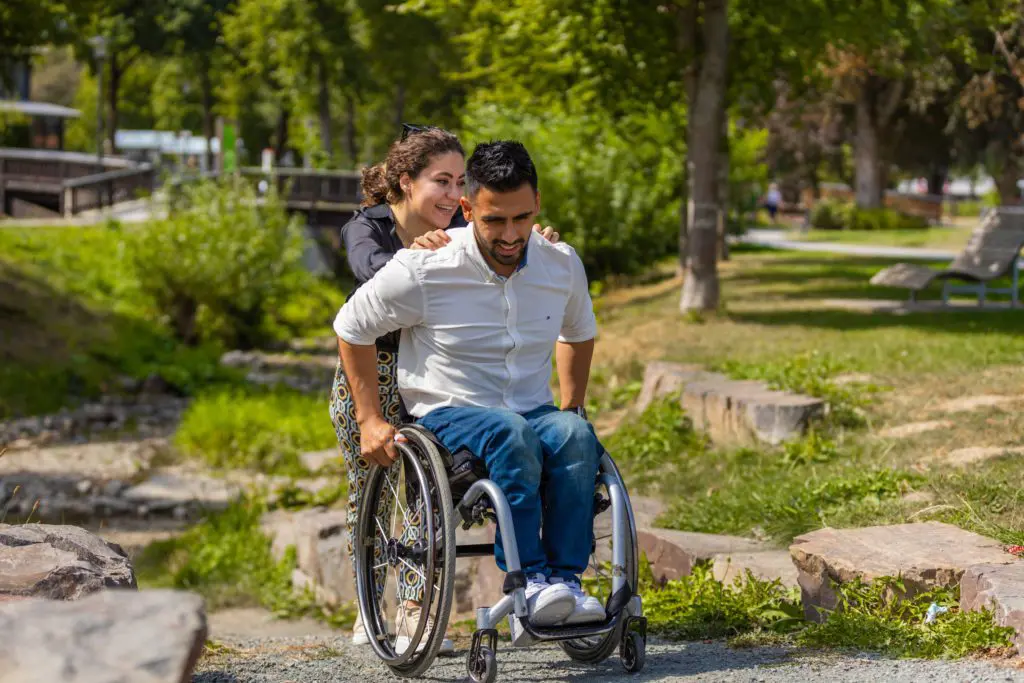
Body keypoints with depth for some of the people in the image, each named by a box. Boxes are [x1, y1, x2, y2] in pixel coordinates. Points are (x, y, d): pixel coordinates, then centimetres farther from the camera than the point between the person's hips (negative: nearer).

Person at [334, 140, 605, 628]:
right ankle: (528, 581, -39)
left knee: (575, 435, -32)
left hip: (534, 412, 4)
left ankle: (565, 579, -31)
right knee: (511, 433, -37)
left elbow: (579, 332, 25)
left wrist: (571, 407, 18)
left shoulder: (563, 265, 2)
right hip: (446, 415, -3)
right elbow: (351, 329, 4)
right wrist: (371, 419, 2)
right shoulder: (421, 271, -11)